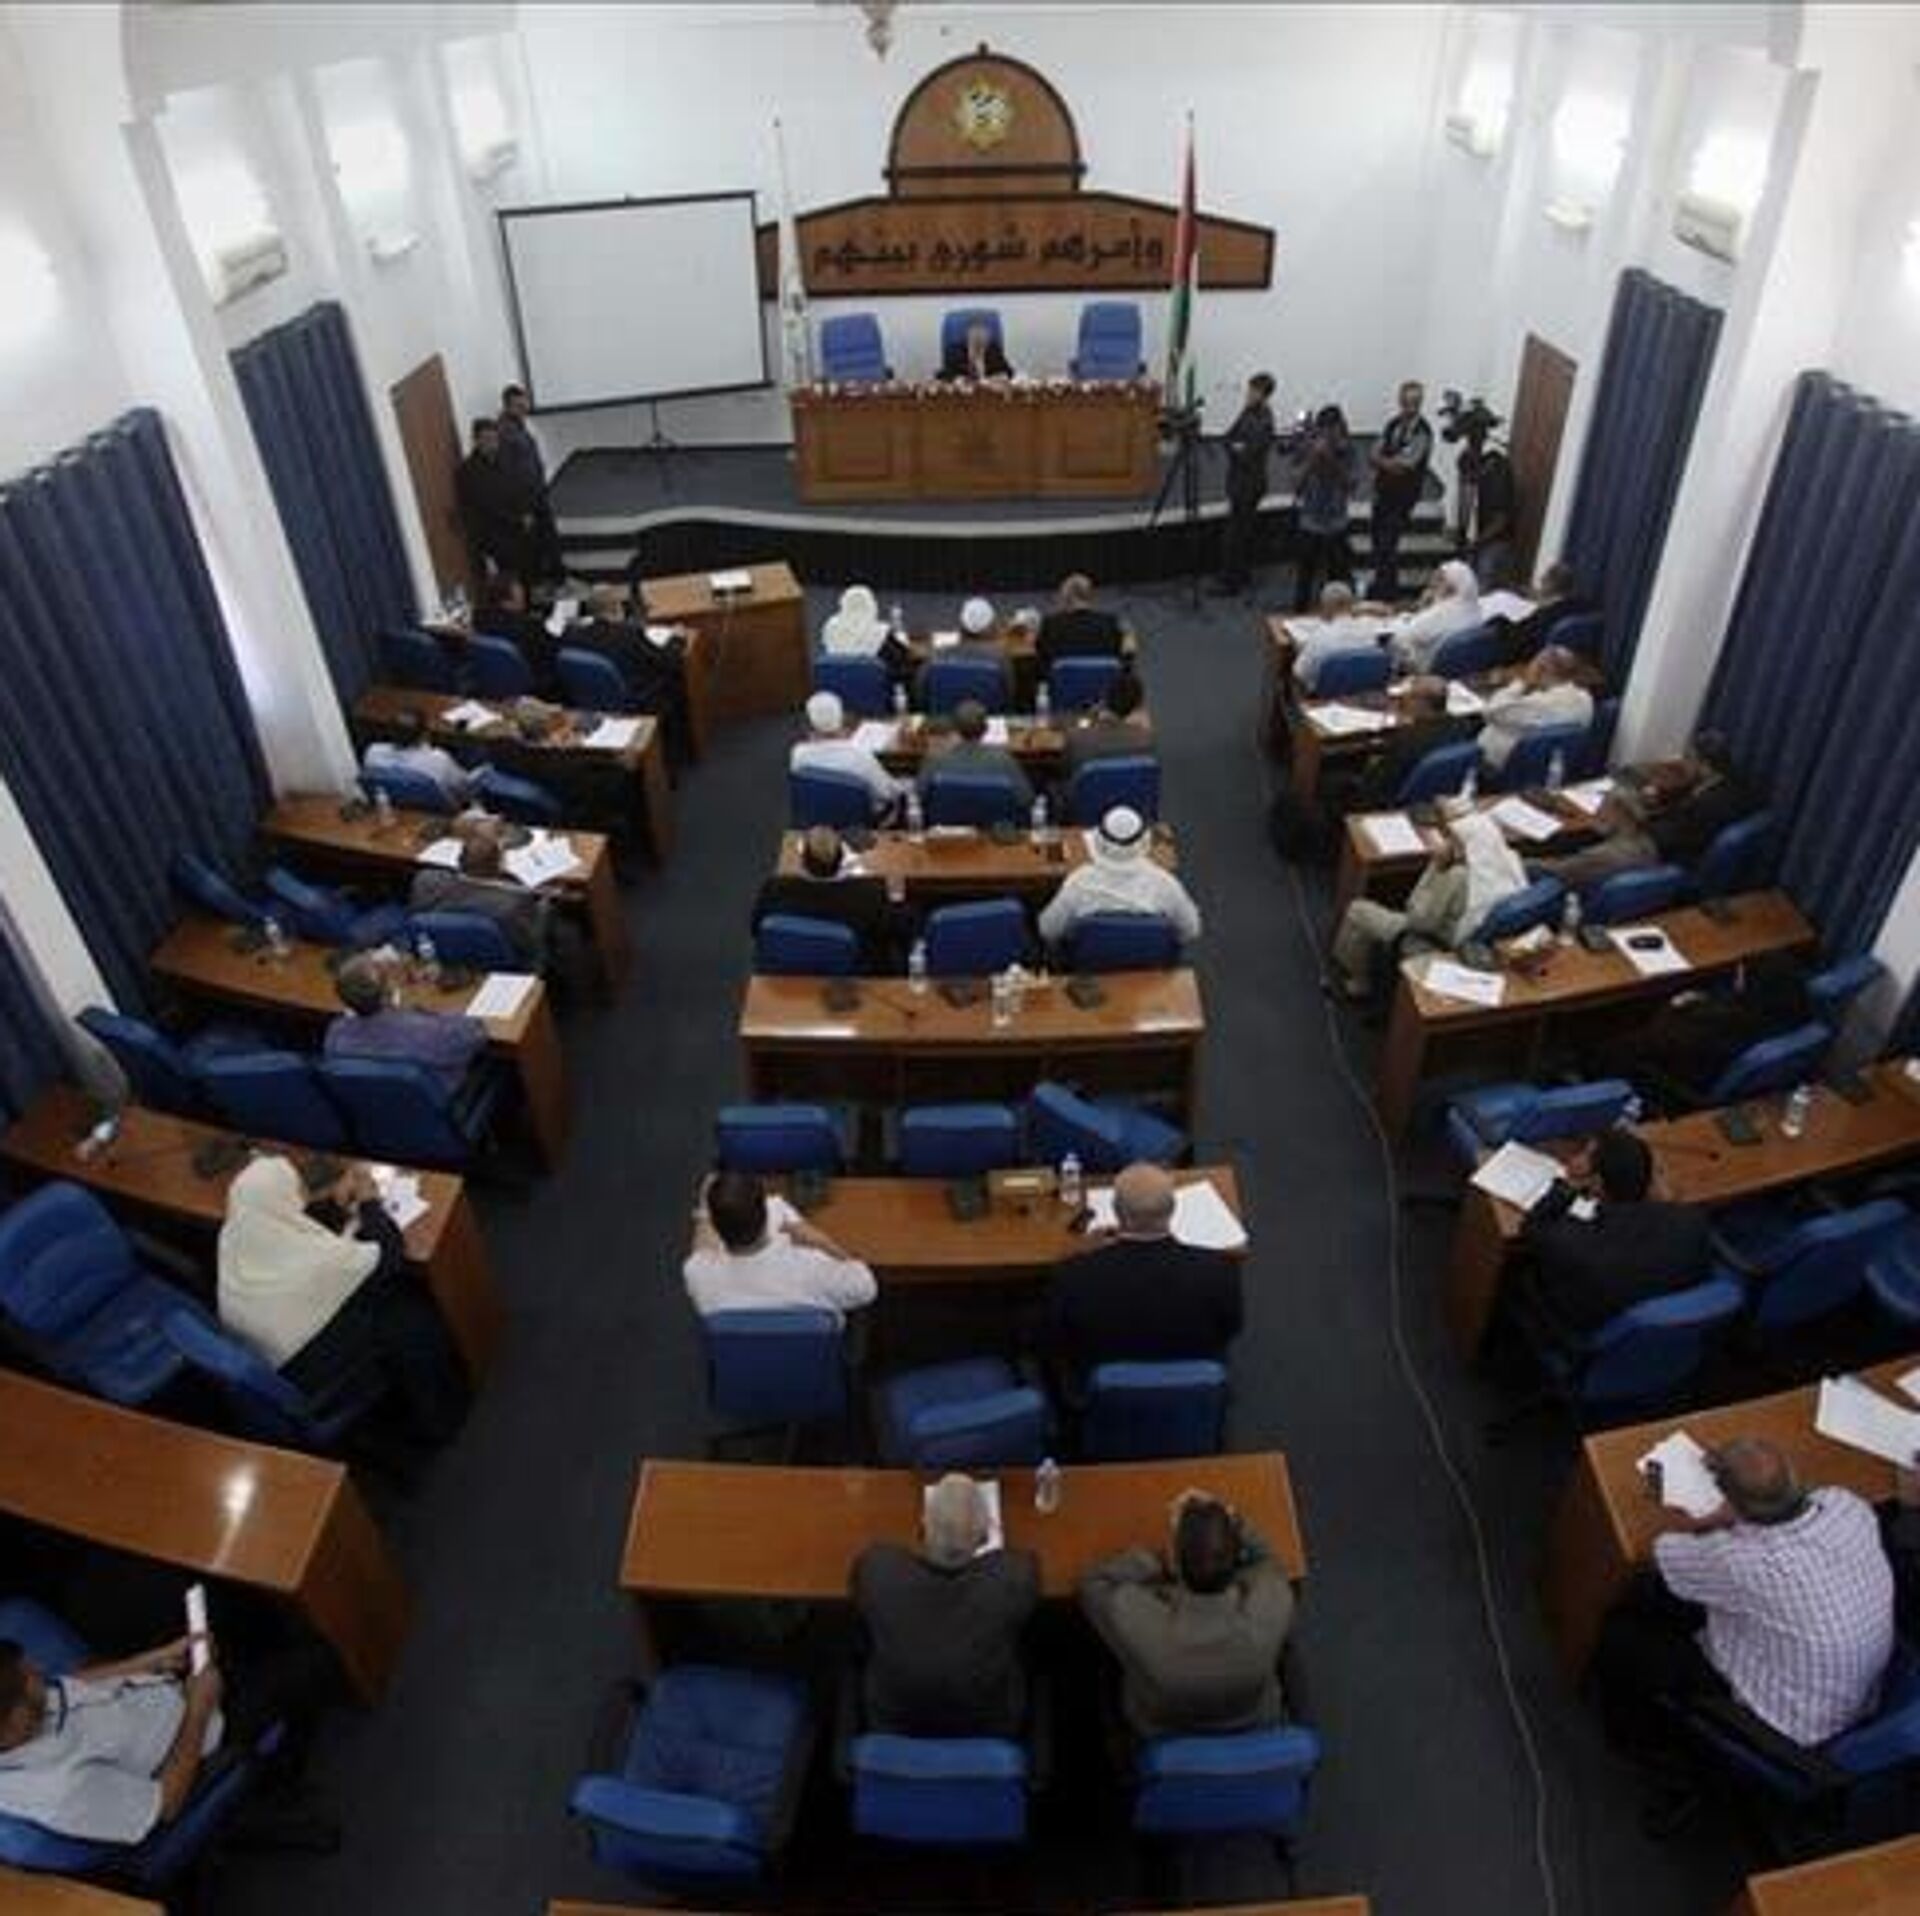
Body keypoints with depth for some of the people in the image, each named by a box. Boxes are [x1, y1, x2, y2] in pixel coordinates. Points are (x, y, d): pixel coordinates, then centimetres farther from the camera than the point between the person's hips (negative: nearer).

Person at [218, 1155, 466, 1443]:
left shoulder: (235, 1236, -15)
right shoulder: (316, 1259, -34)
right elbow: (390, 1255, -16)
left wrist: (336, 1204, -1)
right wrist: (369, 1203, -3)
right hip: (305, 1380, -7)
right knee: (413, 1310, 3)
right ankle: (436, 1420, 21)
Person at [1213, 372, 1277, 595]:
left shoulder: (1263, 423, -20)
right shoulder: (1248, 413, 7)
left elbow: (1248, 455, -25)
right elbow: (1228, 438, 10)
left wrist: (1235, 448, -9)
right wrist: (1234, 447, -8)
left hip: (1249, 484, -9)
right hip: (1238, 479, 9)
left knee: (1235, 534, -7)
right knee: (1244, 531, 16)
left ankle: (1230, 582, -3)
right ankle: (1244, 575, 26)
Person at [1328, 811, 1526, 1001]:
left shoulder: (1459, 877, -33)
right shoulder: (1507, 861, -9)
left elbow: (1420, 920, -20)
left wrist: (1435, 867, -17)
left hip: (1438, 948, -9)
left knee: (1358, 911, 4)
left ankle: (1358, 984, 23)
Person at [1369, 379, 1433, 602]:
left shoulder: (1423, 432, -17)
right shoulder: (1392, 424, 5)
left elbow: (1405, 464, -22)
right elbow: (1376, 456, 2)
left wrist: (1384, 461, -9)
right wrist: (1391, 463, -18)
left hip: (1404, 494, -7)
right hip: (1383, 490, 7)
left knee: (1388, 542, -6)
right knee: (1377, 537, 14)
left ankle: (1388, 591, 9)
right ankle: (1382, 583, 32)